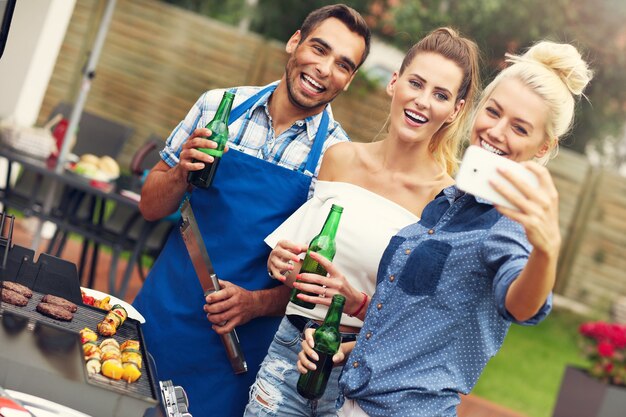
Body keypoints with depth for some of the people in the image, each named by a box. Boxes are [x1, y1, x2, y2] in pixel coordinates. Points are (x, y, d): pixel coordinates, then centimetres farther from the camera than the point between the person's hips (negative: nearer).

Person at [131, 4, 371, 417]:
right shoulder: (220, 105, -1)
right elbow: (151, 207, 5)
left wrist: (256, 303, -18)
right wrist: (181, 174, -15)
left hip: (236, 345, -2)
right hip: (160, 317, 2)